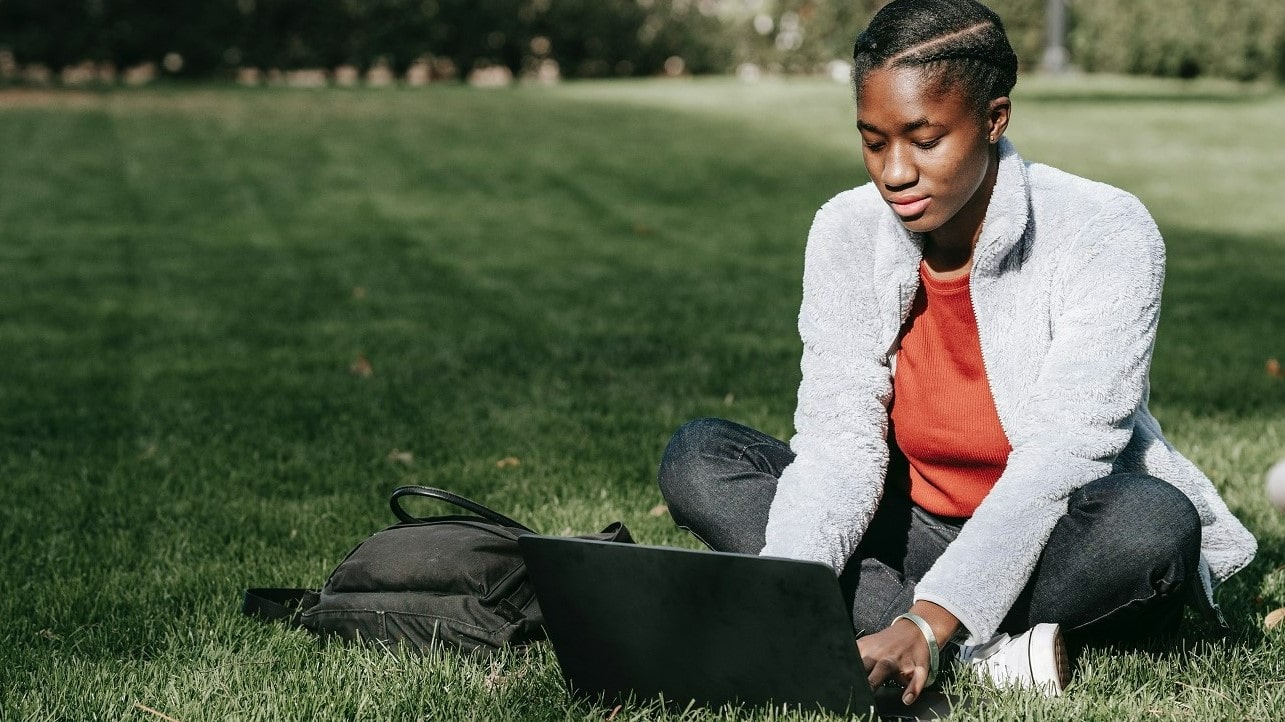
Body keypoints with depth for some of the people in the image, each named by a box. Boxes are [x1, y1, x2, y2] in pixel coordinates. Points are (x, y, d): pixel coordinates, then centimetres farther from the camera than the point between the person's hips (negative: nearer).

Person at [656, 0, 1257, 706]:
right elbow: (839, 443, -13)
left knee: (1156, 523, -37)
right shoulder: (846, 232, -8)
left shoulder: (1106, 235, -20)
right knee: (696, 459, -14)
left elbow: (1061, 462, -27)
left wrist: (926, 626, -39)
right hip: (918, 529, 5)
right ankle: (986, 650, -25)